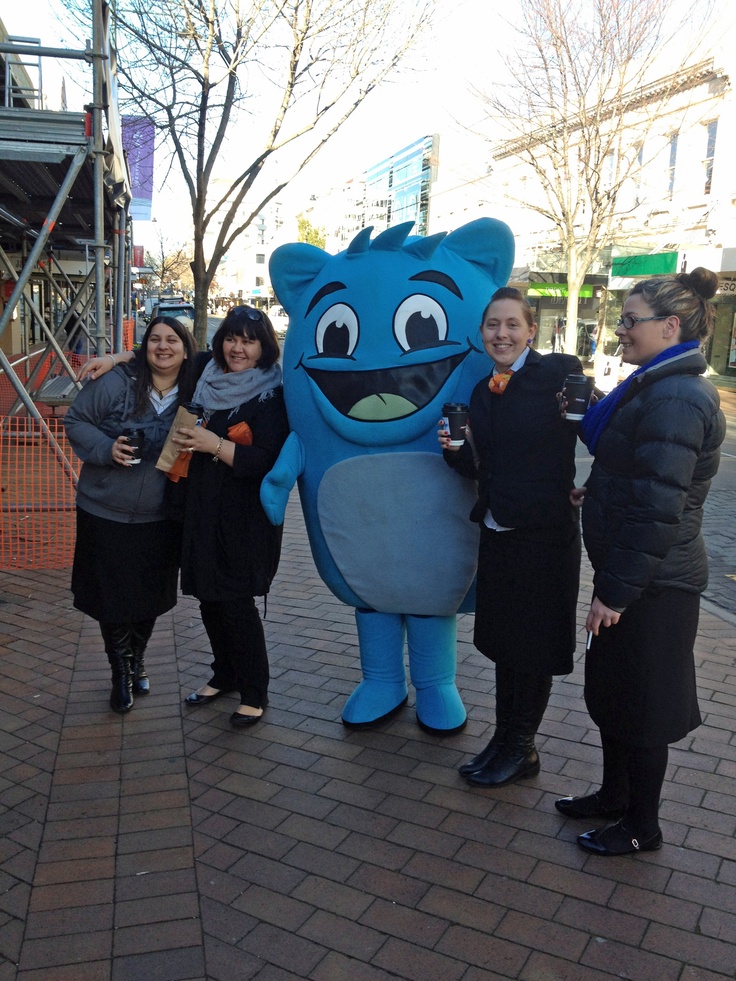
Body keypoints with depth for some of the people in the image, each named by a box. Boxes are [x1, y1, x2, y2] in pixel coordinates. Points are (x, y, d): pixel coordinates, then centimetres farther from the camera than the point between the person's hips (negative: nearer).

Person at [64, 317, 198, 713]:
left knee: (150, 598, 16)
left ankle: (137, 661, 42)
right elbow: (76, 421, -6)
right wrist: (107, 448, -22)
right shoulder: (116, 382, -13)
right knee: (111, 597, 8)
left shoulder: (193, 397, -2)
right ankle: (121, 675, 30)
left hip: (159, 519, 3)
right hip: (105, 514, -2)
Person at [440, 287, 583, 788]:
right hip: (499, 534, 6)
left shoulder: (559, 373, -10)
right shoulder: (482, 393, 9)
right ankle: (506, 739, 34)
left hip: (546, 534, -6)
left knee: (533, 646, 8)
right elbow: (484, 468, 11)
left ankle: (522, 748, 27)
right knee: (504, 641, 17)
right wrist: (457, 450, -7)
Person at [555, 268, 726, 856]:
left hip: (653, 584, -10)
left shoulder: (675, 400, -22)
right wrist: (594, 493, 7)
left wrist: (615, 590, -22)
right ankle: (615, 795, 40)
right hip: (637, 576, 10)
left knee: (639, 703, 7)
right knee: (609, 690, 21)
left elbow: (658, 510, -26)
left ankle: (642, 826, 27)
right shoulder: (661, 388, 11)